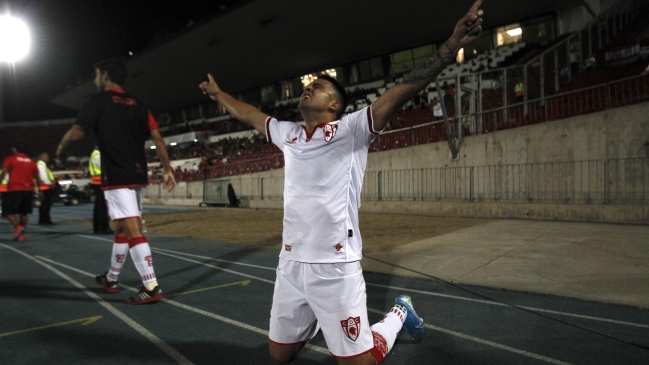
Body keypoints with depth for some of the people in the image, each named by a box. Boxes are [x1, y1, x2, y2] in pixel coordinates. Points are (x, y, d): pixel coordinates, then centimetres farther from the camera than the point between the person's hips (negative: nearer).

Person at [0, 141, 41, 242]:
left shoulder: (10, 159, 2)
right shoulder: (31, 162, 14)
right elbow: (37, 177, 16)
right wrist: (39, 190, 23)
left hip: (14, 189, -4)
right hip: (28, 190, 4)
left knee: (8, 211, 4)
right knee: (23, 213, 12)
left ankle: (18, 227, -20)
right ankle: (21, 234, 8)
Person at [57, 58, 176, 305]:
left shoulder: (98, 101, -3)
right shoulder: (138, 106, 13)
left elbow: (76, 133, -7)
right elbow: (157, 139, 6)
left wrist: (60, 148, 14)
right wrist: (167, 170, 7)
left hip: (116, 178, -7)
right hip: (138, 176, 7)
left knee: (133, 231, -10)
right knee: (122, 229, 19)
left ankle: (151, 287, -13)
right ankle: (111, 279, 34)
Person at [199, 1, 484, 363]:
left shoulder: (350, 129, -5)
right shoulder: (288, 134, 12)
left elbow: (403, 89, -16)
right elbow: (249, 114, 29)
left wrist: (453, 45, -25)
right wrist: (218, 93, 40)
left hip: (336, 267, -6)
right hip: (290, 264, 6)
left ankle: (399, 312, 30)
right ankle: (316, 321, 47)